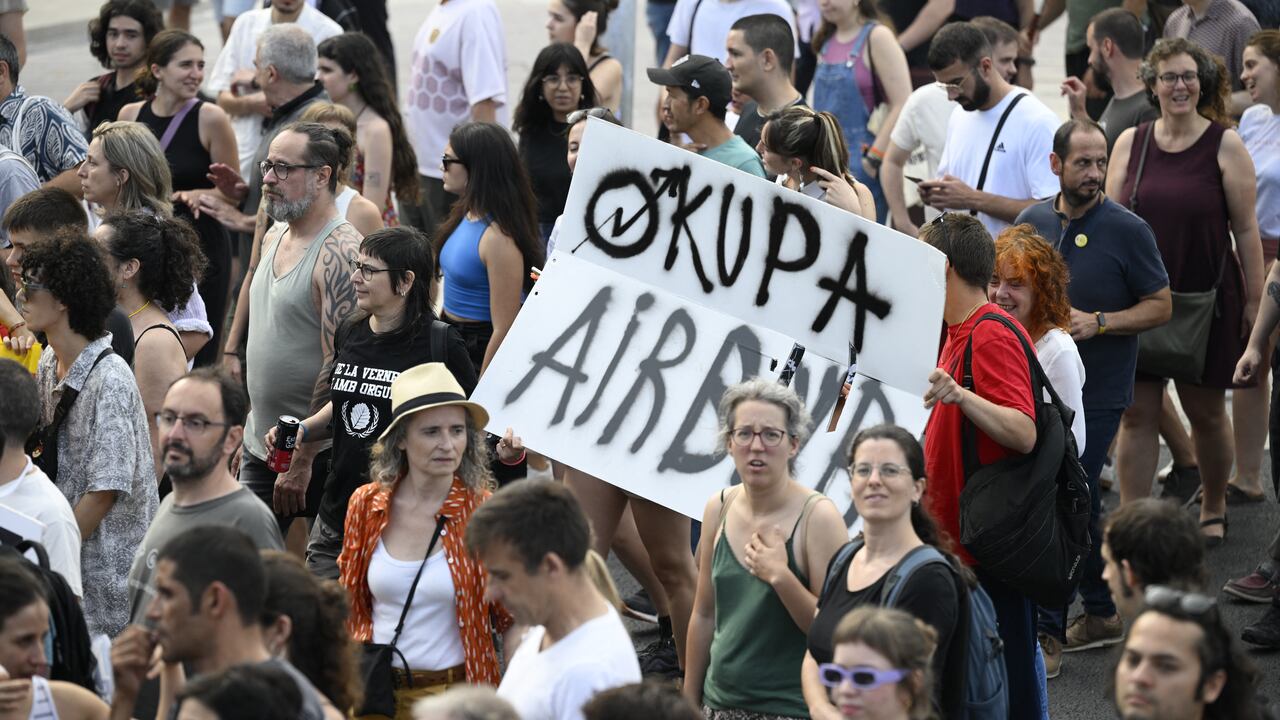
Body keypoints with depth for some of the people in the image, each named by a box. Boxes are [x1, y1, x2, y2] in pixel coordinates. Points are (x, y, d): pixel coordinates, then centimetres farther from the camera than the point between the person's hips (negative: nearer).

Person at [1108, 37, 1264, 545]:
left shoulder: (1225, 146, -4)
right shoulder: (1130, 143, 4)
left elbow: (1246, 228, -3)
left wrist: (1255, 301, -5)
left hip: (1207, 297, -2)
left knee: (1206, 412, 9)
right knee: (1137, 413, 0)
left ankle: (1213, 511, 30)